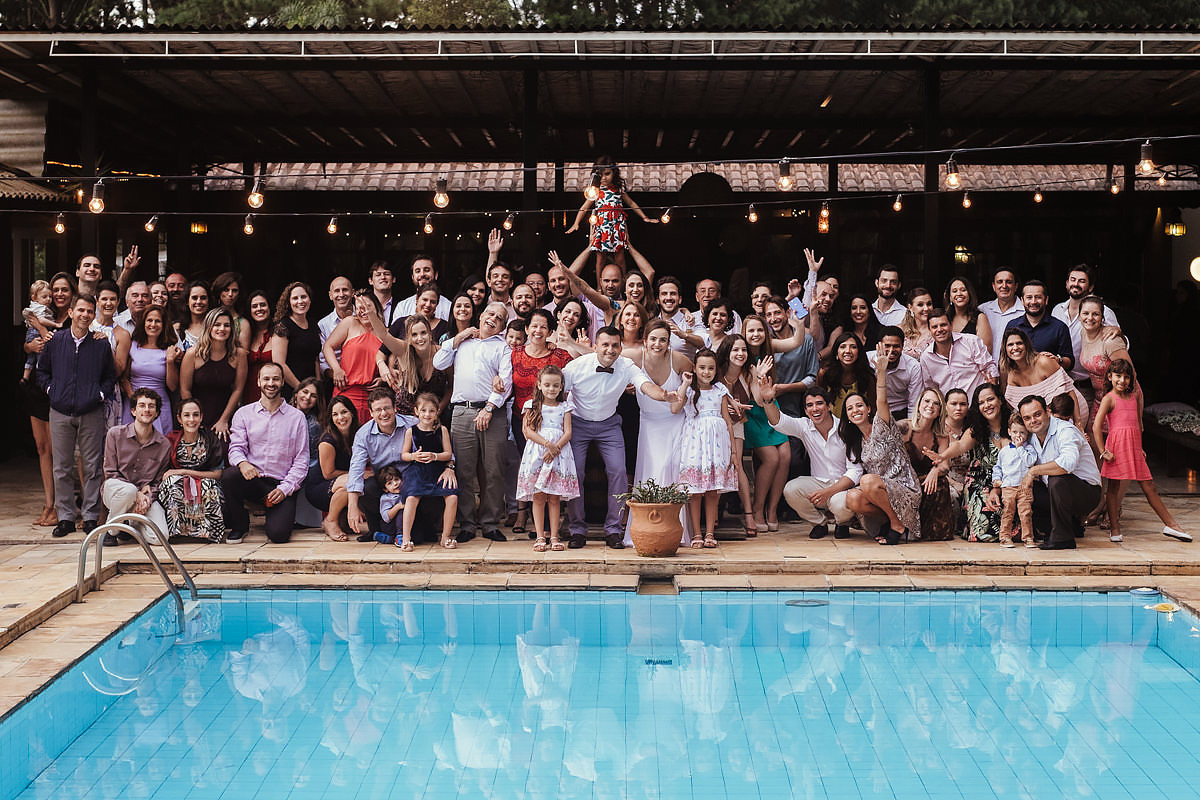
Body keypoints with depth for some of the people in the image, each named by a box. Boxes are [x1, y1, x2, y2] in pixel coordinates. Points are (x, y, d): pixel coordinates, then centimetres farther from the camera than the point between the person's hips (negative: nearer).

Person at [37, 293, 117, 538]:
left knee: (92, 467, 2)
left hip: (91, 414, -1)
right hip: (60, 413, 1)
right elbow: (42, 370, 16)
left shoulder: (101, 344, 2)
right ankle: (65, 517, 14)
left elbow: (110, 377, 10)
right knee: (62, 468, 5)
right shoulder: (55, 341, 5)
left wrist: (100, 394, -4)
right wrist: (51, 389, 2)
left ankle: (90, 516, 11)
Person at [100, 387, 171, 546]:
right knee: (128, 490, -40)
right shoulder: (115, 434, -5)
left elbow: (159, 481, 5)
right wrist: (136, 493, -18)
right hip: (114, 491, -2)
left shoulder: (164, 445, 0)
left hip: (146, 497, 2)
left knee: (160, 537, -21)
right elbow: (110, 473, -5)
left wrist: (147, 498, -17)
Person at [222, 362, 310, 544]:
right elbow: (236, 447, 0)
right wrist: (242, 463, -24)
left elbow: (301, 459, 3)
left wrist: (285, 488, -9)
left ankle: (284, 515, 18)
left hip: (281, 484, -1)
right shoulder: (243, 414, 8)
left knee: (278, 534, -23)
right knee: (229, 475, -33)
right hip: (252, 480, 1)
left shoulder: (297, 417, 6)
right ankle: (239, 525, -5)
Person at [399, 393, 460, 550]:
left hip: (439, 470, 1)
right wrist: (414, 456, -11)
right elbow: (403, 455, 10)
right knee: (412, 497, -27)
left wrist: (434, 456, -14)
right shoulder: (411, 431, 6)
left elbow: (448, 454, 4)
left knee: (452, 497, -19)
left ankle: (446, 536, -4)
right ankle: (406, 538, -21)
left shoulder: (442, 430, 6)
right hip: (417, 471, -1)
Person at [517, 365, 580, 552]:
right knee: (538, 497, -2)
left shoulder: (564, 407, 12)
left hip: (559, 452, 1)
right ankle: (540, 536, 1)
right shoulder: (532, 406, 8)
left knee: (555, 498, 2)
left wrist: (555, 448, -13)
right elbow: (528, 430, -2)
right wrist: (547, 444, -14)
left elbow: (568, 432, 3)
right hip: (536, 453, -1)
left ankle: (554, 536, 6)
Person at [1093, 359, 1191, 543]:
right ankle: (1114, 528, 6)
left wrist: (1139, 447, 20)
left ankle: (1170, 524, 10)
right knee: (1114, 486, -1)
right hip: (1117, 443, -6)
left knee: (1149, 486, 8)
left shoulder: (1133, 396, 15)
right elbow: (1096, 427, -11)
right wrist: (1103, 452, -13)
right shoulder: (1109, 398, -3)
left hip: (1134, 446, 6)